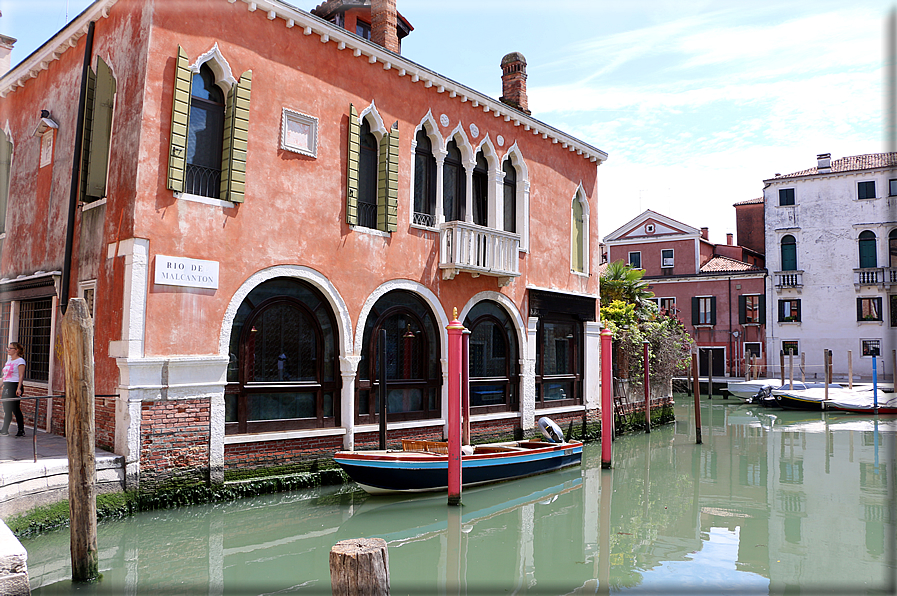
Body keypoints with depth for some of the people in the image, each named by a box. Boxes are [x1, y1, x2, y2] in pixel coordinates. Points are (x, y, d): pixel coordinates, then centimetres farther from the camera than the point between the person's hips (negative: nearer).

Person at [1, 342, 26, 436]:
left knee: (15, 408, -7)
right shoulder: (9, 361, 18)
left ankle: (21, 430, -1)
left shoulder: (20, 361, -6)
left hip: (15, 386, -8)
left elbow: (21, 376, -13)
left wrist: (19, 388, -21)